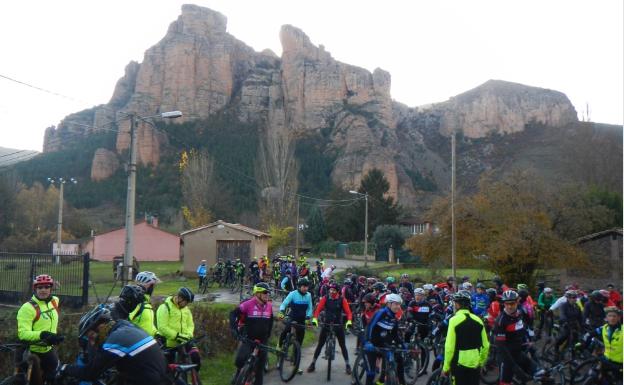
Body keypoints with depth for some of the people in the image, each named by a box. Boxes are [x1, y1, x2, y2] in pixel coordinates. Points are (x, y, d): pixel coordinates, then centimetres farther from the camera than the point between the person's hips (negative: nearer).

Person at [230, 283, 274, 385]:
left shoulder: (269, 305, 0)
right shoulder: (248, 304, -16)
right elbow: (233, 314, -13)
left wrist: (268, 334, 19)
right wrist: (234, 329, -22)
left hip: (262, 341, 4)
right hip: (248, 339, -4)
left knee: (260, 368, 8)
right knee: (240, 359, -24)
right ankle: (239, 371, 9)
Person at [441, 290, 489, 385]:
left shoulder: (454, 320, -12)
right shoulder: (478, 320, 2)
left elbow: (449, 347, -14)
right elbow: (485, 346, 6)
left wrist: (446, 367, -5)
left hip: (459, 364, -5)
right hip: (475, 364, 5)